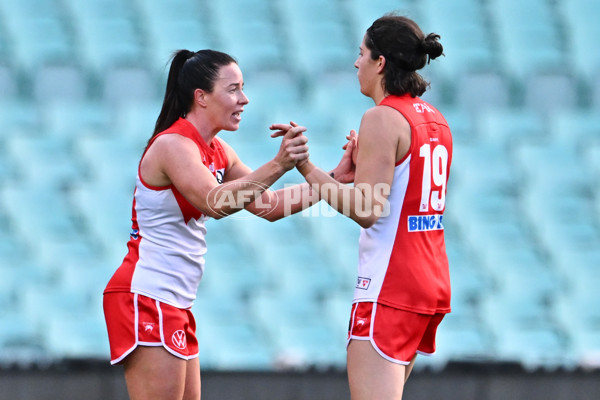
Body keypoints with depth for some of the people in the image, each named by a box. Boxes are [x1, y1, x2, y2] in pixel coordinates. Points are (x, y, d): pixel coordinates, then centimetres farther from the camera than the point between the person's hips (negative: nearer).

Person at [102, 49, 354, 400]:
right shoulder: (174, 145, -15)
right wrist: (277, 166, -41)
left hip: (175, 305, 10)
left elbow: (270, 206, 16)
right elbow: (216, 202, -32)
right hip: (146, 298, -10)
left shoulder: (217, 151, 13)